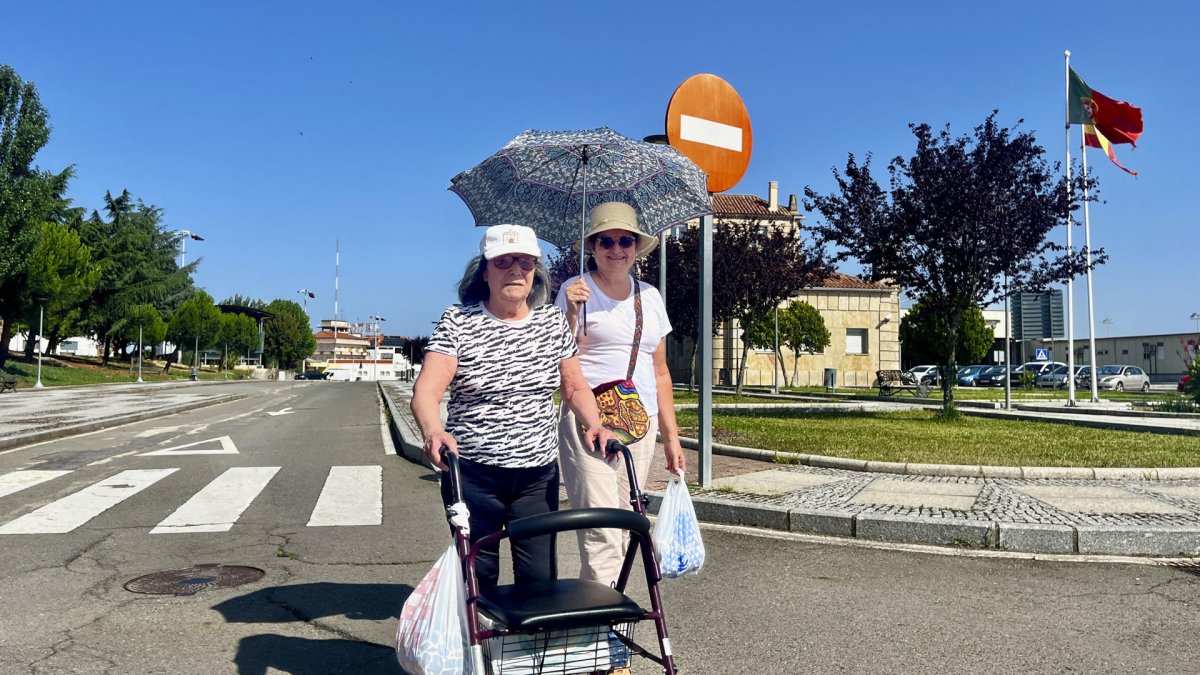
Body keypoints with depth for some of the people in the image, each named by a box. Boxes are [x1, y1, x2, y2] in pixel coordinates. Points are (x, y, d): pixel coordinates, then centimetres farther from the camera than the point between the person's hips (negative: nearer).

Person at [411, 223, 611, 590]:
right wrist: (433, 430, -37)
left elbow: (575, 387, 12)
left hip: (538, 474, 3)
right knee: (477, 576, 7)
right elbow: (426, 390, -16)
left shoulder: (553, 321, 6)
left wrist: (595, 424, -8)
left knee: (540, 578, 5)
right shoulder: (458, 321, -6)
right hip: (472, 473, -2)